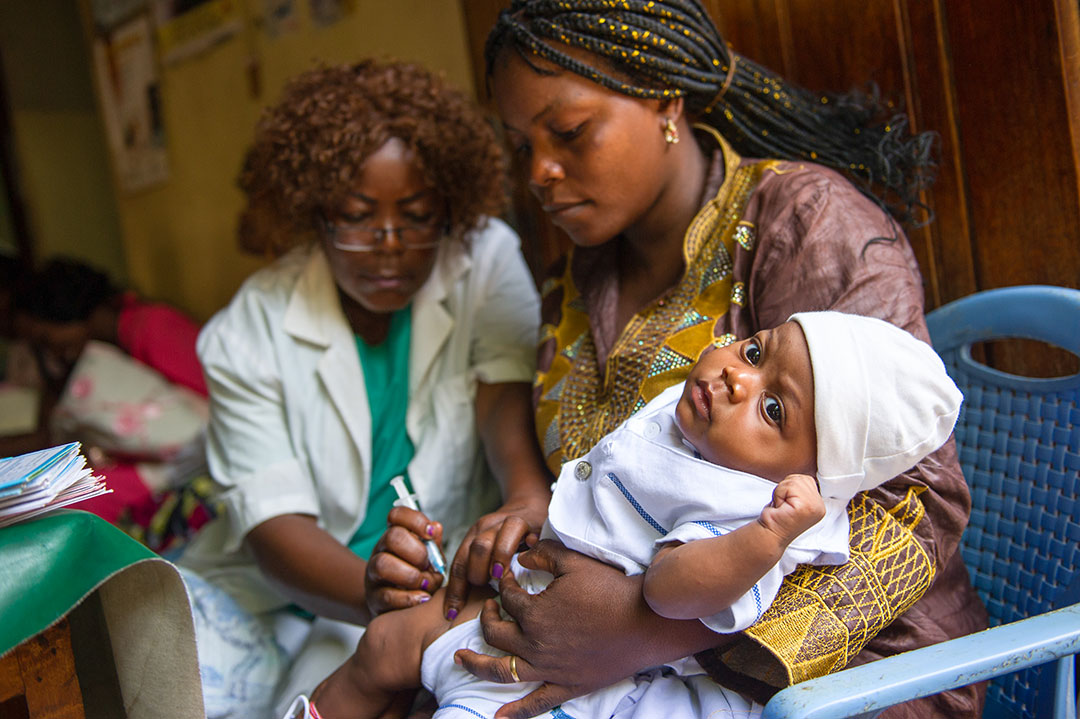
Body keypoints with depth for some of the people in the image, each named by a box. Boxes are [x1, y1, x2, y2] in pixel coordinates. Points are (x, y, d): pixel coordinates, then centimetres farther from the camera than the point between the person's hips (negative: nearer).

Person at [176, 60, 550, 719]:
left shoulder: (485, 258, -3)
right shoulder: (249, 332, -8)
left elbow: (507, 385, -18)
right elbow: (272, 519, -18)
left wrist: (531, 495, -42)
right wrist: (374, 592, -39)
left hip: (440, 570, -1)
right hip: (275, 584, 2)